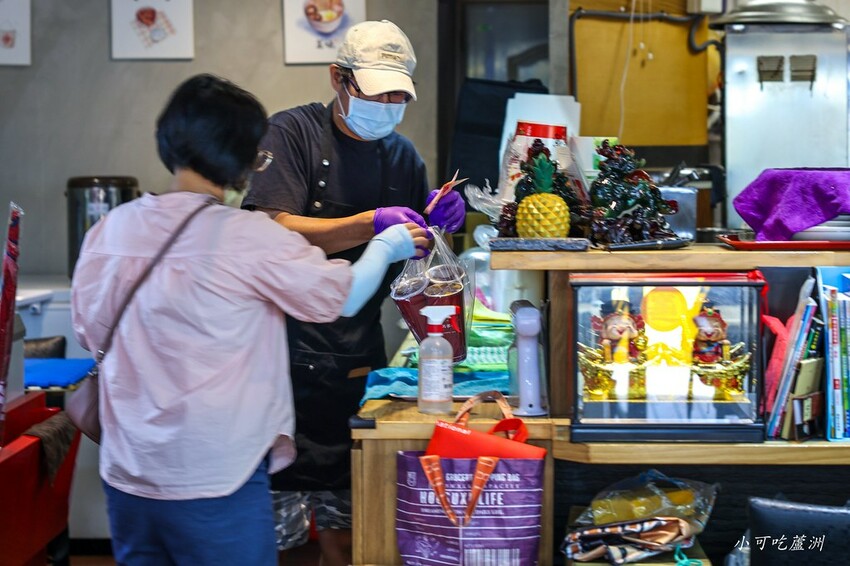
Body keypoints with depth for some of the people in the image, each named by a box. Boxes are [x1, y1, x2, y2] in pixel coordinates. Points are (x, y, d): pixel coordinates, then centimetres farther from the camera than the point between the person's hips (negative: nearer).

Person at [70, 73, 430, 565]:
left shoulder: (110, 230, 0)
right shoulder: (250, 238, -16)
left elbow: (92, 332, 11)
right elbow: (343, 297, -5)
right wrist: (387, 246, 13)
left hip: (127, 473, 6)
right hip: (214, 481, -6)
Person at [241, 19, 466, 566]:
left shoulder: (403, 157, 13)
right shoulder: (294, 132, -4)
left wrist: (440, 225, -4)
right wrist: (371, 224, -25)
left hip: (360, 358, 5)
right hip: (289, 352, -5)